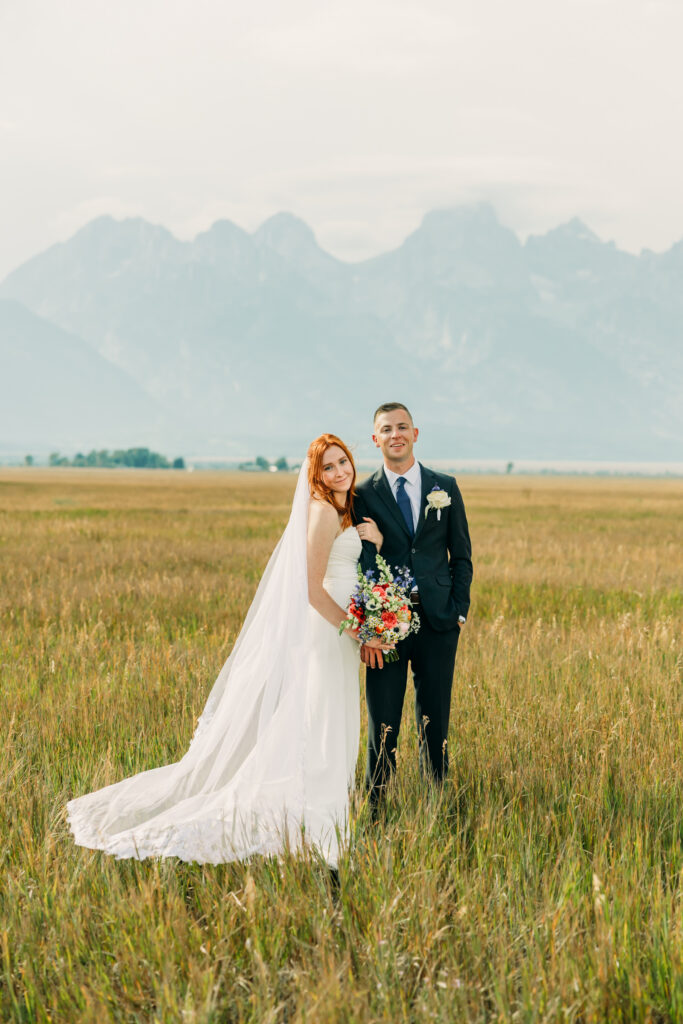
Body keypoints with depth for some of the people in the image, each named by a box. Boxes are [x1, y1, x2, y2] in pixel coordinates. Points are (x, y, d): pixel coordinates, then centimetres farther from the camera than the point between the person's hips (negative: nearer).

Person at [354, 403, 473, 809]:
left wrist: (459, 611, 1)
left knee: (435, 720, 8)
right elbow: (362, 562, -3)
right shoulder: (364, 494, 2)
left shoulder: (445, 487, 7)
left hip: (437, 621, 2)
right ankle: (376, 805, 9)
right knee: (383, 723, 2)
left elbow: (462, 557, 10)